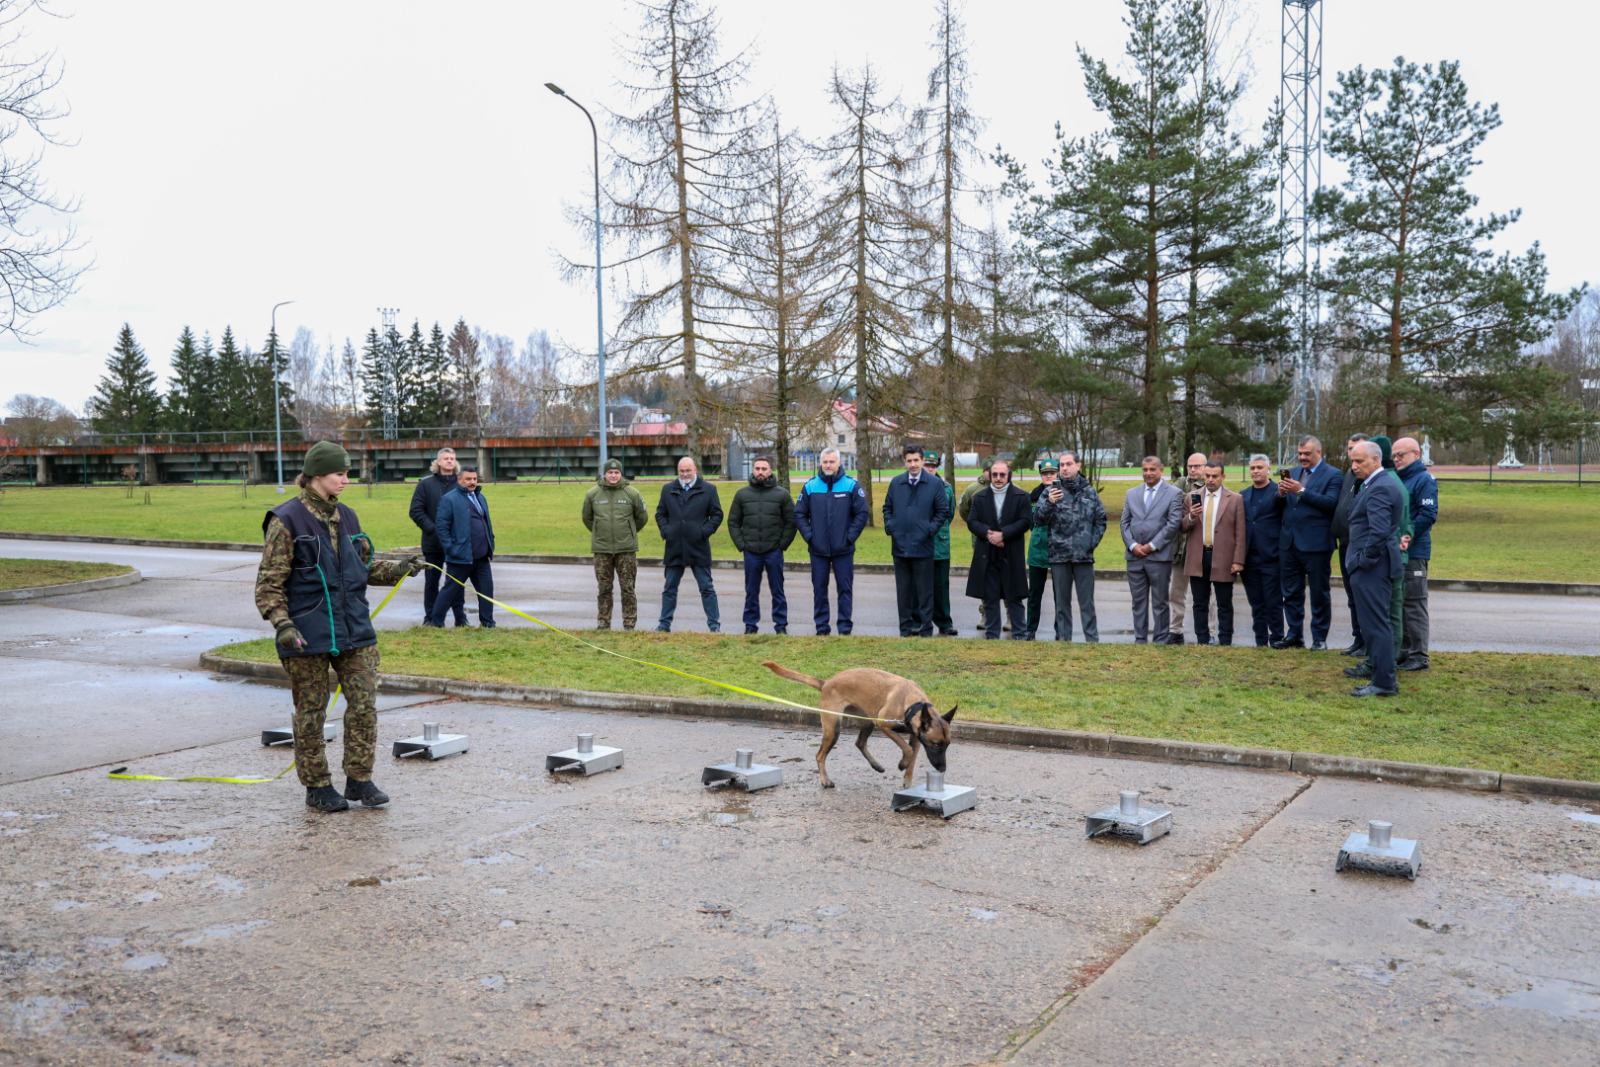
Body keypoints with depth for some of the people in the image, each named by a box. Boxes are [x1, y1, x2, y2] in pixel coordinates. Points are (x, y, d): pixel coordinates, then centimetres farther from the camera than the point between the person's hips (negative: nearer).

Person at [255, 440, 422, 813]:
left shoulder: (346, 516, 10)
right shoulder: (287, 520, -8)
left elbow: (364, 566, 21)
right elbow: (269, 583, -9)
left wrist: (397, 569, 5)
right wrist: (282, 625, -20)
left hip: (354, 629, 5)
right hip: (307, 635, -5)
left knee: (364, 703, 2)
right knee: (311, 712, 6)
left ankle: (359, 779, 14)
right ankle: (317, 786, 19)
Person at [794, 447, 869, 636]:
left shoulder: (851, 485, -3)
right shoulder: (810, 486, 2)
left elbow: (862, 513, -2)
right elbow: (799, 514, 7)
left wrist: (850, 536, -8)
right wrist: (808, 535, -3)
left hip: (843, 549, -2)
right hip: (818, 549, 2)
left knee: (845, 588, 3)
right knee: (819, 588, 7)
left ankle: (845, 627, 11)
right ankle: (822, 626, 15)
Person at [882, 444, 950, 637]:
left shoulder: (935, 483, -1)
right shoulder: (896, 482, 7)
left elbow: (943, 510, 3)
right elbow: (887, 507, 16)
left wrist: (931, 529, -6)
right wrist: (889, 526, 2)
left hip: (923, 546, -3)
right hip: (900, 545, 3)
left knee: (924, 591, 3)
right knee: (903, 591, 9)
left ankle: (926, 629, 10)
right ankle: (906, 628, 17)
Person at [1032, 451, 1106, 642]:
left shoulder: (1090, 492, 6)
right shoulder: (1051, 492, 2)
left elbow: (1101, 520, 11)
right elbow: (1038, 520, -6)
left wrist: (1093, 543, 0)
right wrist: (1049, 503, -23)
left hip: (1084, 556, 0)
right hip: (1059, 555, 0)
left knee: (1087, 602, 3)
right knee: (1062, 601, 8)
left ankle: (1092, 639, 7)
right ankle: (1063, 638, 14)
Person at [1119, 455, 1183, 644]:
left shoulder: (1173, 493, 0)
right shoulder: (1132, 493, 13)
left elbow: (1173, 523, -7)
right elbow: (1124, 522, 9)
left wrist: (1152, 545, -12)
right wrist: (1133, 545, -6)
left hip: (1159, 556, -4)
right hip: (1134, 556, 4)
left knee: (1160, 602, 2)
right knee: (1138, 601, 8)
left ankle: (1162, 640, 9)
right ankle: (1140, 639, 14)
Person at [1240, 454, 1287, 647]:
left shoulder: (1279, 492, -1)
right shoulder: (1243, 495, 14)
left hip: (1271, 558, -5)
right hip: (1250, 558, 5)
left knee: (1273, 603, -1)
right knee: (1256, 604, 10)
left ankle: (1276, 641, 6)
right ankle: (1261, 643, 17)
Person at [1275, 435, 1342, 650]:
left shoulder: (1332, 475, -3)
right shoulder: (1293, 473, 15)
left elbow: (1331, 502, -18)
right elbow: (1279, 504, 13)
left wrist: (1302, 491, -22)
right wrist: (1281, 493, -10)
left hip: (1315, 543, -6)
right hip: (1289, 542, 6)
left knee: (1319, 593, 4)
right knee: (1291, 592, 10)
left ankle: (1319, 638, 11)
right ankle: (1294, 635, 19)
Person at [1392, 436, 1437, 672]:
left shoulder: (1424, 479, -8)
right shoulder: (1397, 478, 17)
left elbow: (1428, 515, -17)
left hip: (1413, 553, -9)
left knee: (1414, 604, -5)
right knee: (1397, 604, 12)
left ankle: (1419, 656, 0)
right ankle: (1403, 652, 20)